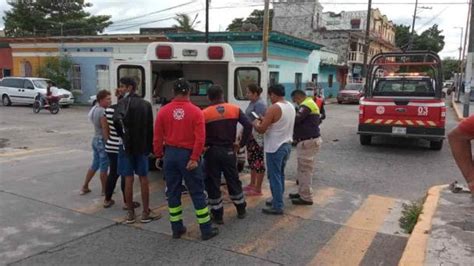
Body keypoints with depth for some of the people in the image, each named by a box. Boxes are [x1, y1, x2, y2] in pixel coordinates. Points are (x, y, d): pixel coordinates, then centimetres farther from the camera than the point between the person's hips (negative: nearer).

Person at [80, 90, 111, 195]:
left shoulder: (94, 108, 9)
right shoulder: (102, 112, -21)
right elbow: (105, 130, -22)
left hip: (95, 139, 9)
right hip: (102, 141, -9)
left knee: (95, 165, 19)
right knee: (104, 168, 3)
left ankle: (84, 187, 24)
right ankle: (104, 190, 15)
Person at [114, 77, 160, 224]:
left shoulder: (124, 102, -8)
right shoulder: (146, 104, 6)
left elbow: (117, 120, -28)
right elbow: (150, 127, 6)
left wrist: (123, 134, -13)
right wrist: (150, 146, 10)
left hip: (127, 145, -3)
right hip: (142, 146, 3)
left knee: (128, 179, 4)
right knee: (143, 179, 8)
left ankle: (130, 213, 12)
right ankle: (146, 213, 12)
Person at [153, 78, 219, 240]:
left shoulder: (163, 111, -1)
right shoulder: (196, 111, -8)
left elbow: (157, 137, 1)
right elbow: (200, 138, -16)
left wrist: (159, 155, 11)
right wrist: (194, 158, -14)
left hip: (170, 154, 3)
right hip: (188, 154, -3)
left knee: (173, 192, 13)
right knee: (197, 193, 5)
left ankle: (177, 229, 21)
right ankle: (206, 230, 11)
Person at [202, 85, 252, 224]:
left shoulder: (204, 113, -8)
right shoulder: (235, 109, -1)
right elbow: (248, 126, -7)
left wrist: (203, 146, 1)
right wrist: (241, 144, -1)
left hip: (212, 152, -3)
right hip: (229, 151, 3)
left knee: (213, 184, 9)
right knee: (233, 181, 17)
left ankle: (217, 215, 15)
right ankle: (241, 210, 28)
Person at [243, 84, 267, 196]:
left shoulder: (260, 104, -17)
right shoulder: (252, 103, 12)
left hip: (257, 137, -10)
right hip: (251, 136, 10)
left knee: (258, 161, -2)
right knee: (251, 160, 17)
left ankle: (258, 189, 6)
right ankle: (252, 184, 30)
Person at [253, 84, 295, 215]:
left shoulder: (274, 108, -19)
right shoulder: (291, 107, 7)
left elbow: (261, 129, -18)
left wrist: (256, 123, 2)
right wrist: (266, 120, 19)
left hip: (275, 147, -9)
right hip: (287, 145, 9)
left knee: (274, 176, -1)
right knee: (280, 174, 19)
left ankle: (277, 207, 4)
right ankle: (277, 200, 30)